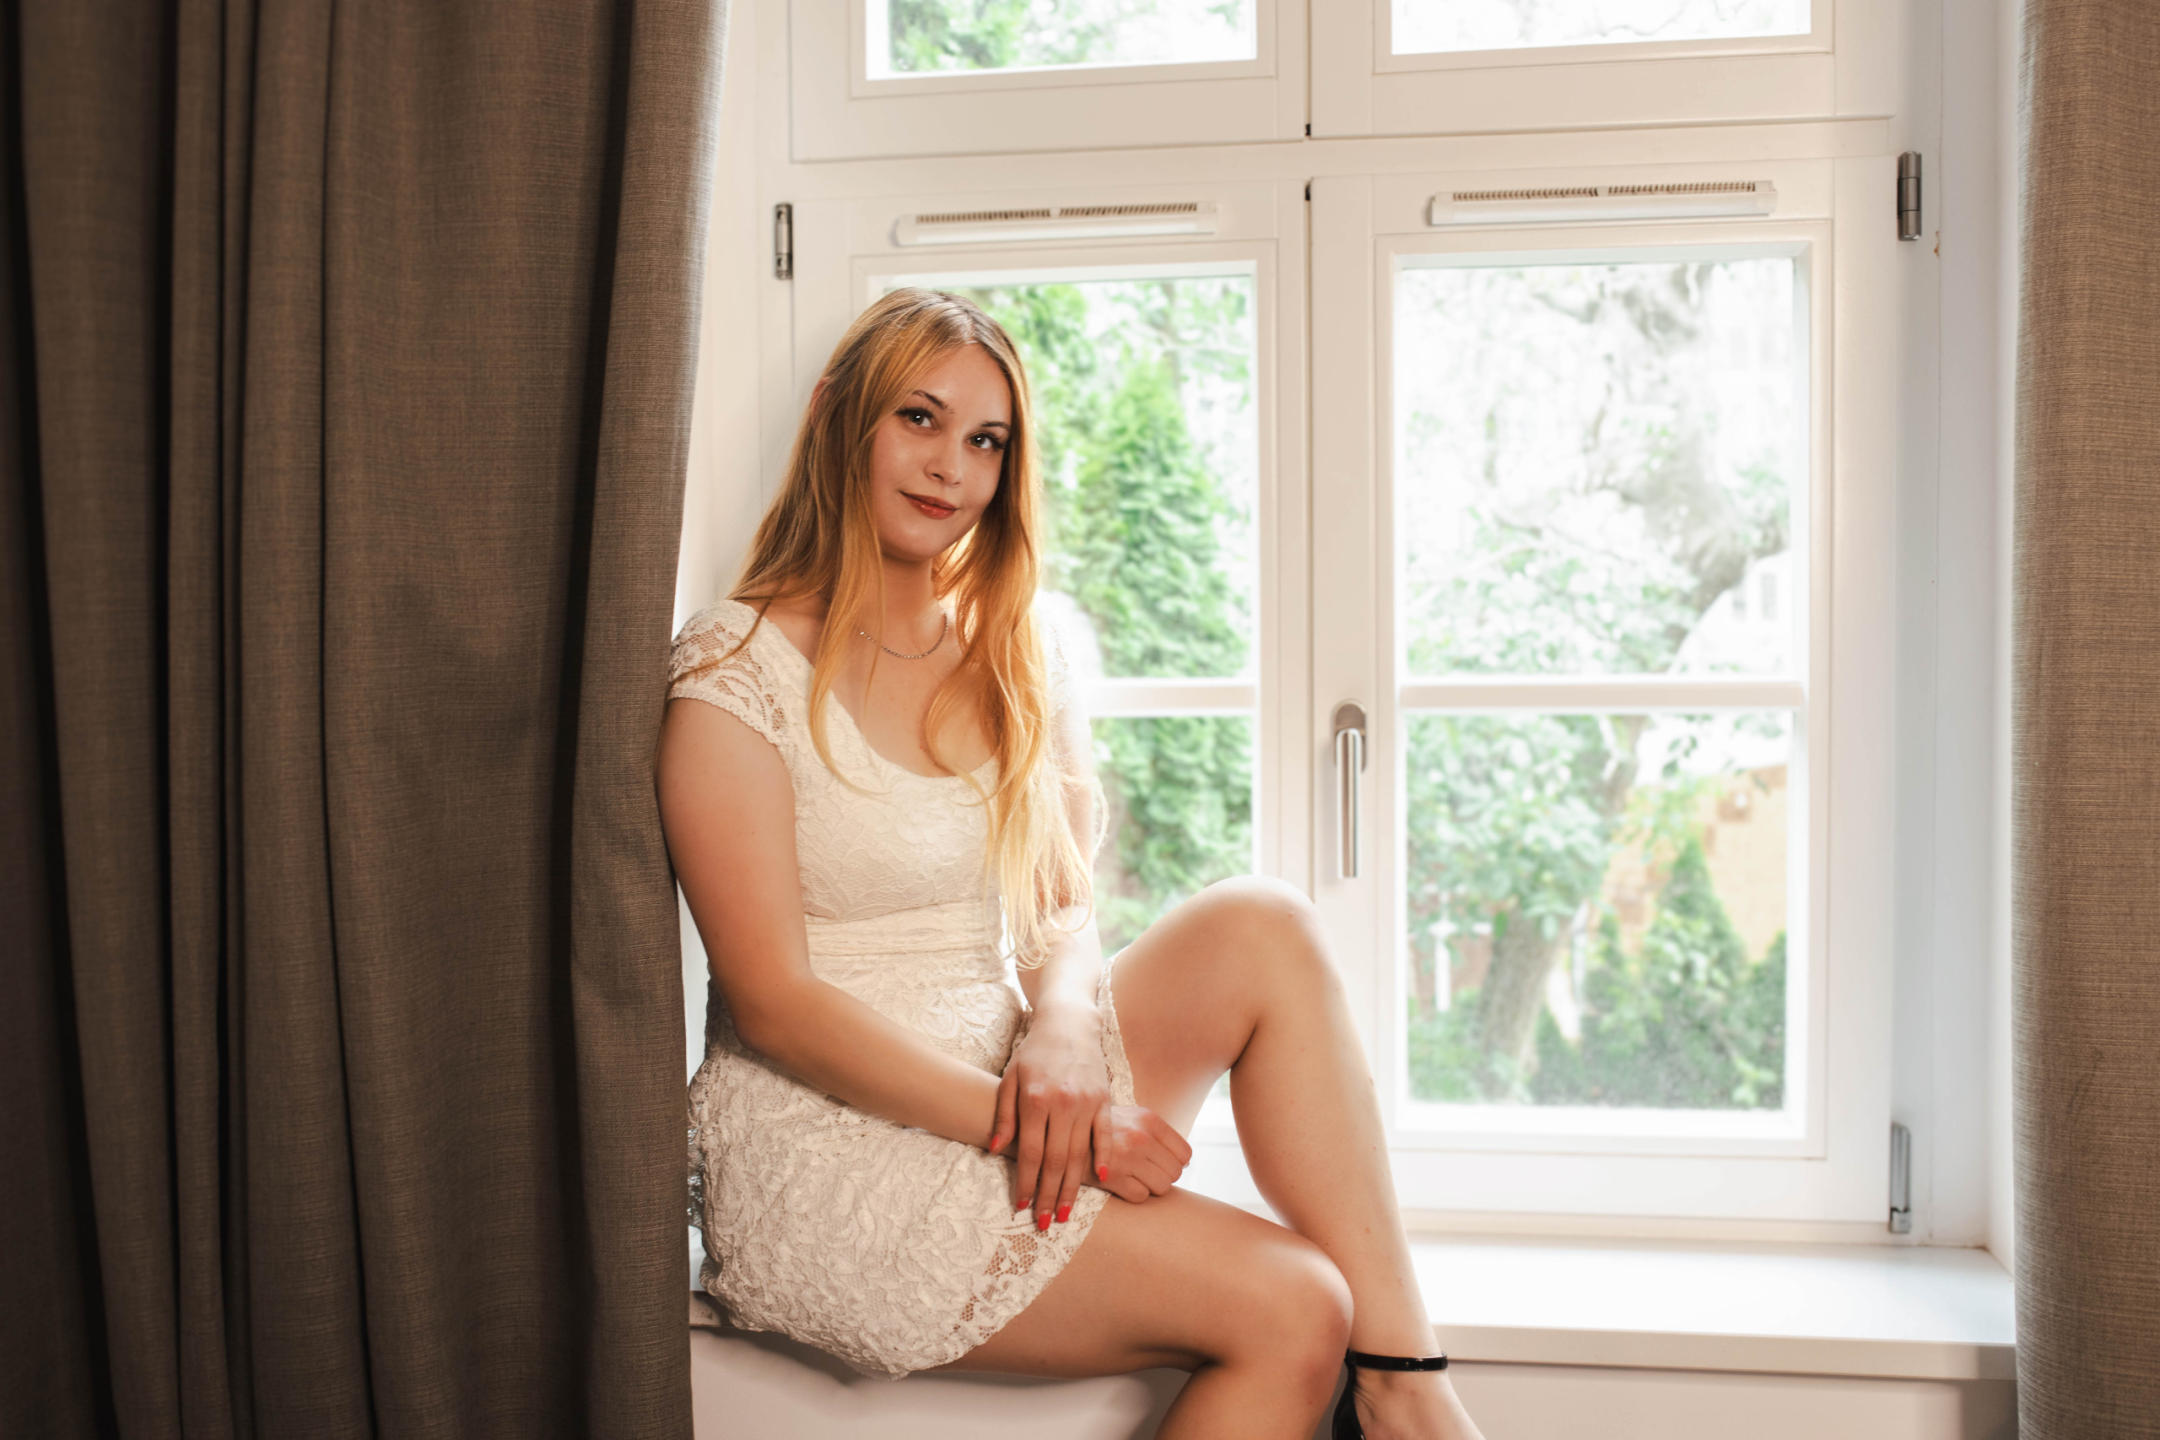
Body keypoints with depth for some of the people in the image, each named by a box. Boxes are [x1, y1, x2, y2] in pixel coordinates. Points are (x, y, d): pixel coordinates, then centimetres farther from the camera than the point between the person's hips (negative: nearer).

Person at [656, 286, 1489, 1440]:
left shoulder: (1018, 655, 10)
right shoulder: (733, 671, -9)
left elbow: (1065, 912, 7)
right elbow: (772, 1001, -14)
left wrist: (1061, 1034, -16)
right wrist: (1018, 1114, -21)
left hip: (997, 1094, 6)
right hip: (831, 1149, -6)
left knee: (1257, 927, -21)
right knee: (1290, 1310, -22)